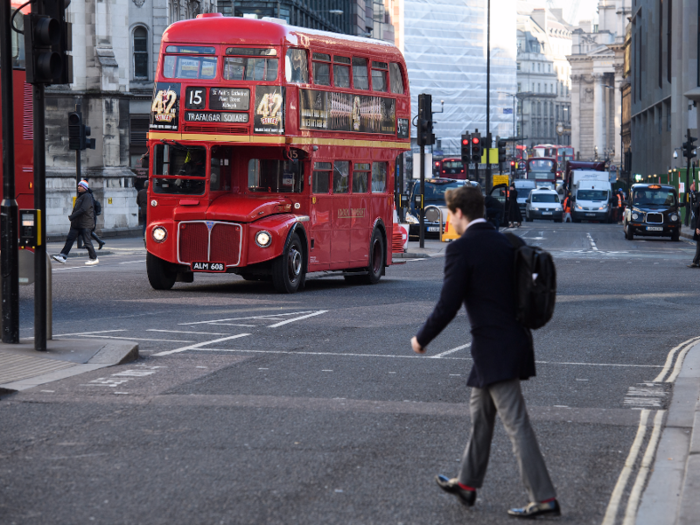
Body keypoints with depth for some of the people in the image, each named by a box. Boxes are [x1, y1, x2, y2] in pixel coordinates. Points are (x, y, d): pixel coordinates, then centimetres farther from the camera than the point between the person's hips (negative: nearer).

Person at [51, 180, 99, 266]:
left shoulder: (87, 197, -11)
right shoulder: (79, 197, 19)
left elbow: (83, 209, -21)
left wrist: (72, 217, -20)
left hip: (85, 225, -9)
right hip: (76, 224, 9)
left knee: (87, 242, -4)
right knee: (69, 239, -1)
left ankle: (94, 258, 9)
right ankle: (62, 257, -7)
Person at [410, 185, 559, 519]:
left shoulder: (461, 249, -14)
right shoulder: (505, 243, 10)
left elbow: (447, 306, -14)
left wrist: (422, 339, -1)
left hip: (494, 350, -9)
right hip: (514, 339, 9)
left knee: (516, 424, -7)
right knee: (480, 413, 22)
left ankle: (544, 498, -7)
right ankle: (468, 483, 34)